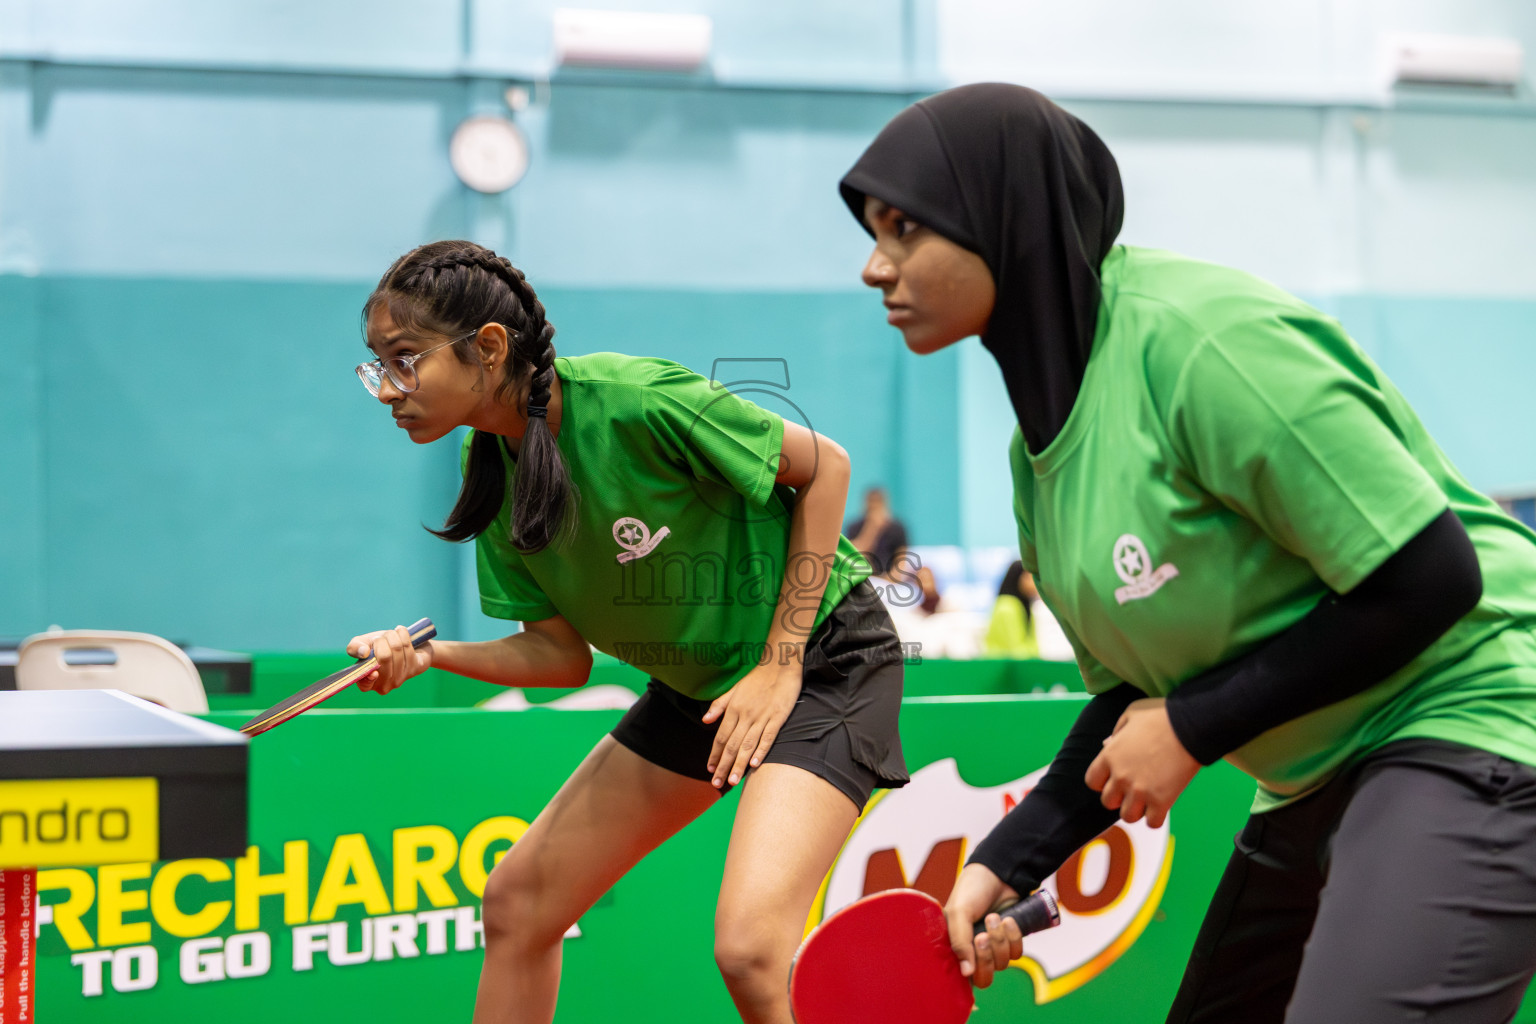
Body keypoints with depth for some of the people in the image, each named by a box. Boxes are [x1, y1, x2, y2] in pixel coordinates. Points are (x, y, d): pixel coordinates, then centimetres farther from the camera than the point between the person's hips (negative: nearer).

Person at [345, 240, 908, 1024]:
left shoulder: (637, 401, -27)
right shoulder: (491, 471, -5)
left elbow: (824, 466, -15)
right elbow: (561, 653, 0)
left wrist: (779, 665, -17)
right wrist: (429, 657, -18)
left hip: (821, 654, -8)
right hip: (696, 685, 8)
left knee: (749, 946, -28)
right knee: (516, 903, 7)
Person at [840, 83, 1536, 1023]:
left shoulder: (1201, 339, -22)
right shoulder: (1039, 442, 6)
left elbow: (1429, 580, -22)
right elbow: (1135, 693, 13)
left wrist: (1193, 730, -17)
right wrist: (1007, 865, 2)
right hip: (1320, 773, 9)